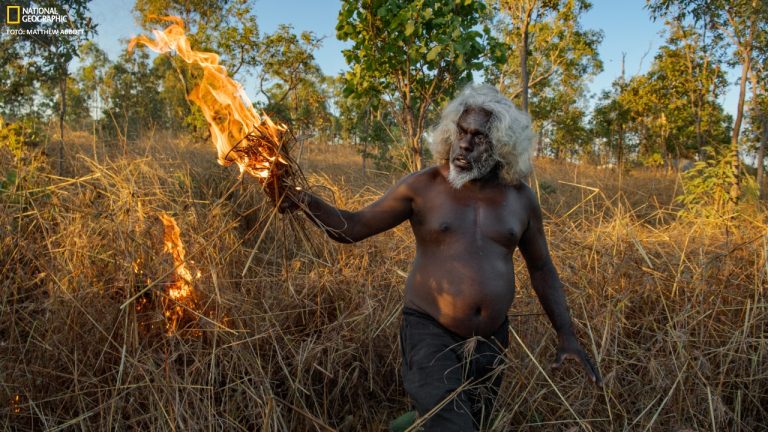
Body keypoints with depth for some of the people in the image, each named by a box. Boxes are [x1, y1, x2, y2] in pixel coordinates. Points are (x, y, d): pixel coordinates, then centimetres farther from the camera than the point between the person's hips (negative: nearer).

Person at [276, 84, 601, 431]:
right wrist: (306, 202, -24)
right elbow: (353, 227, -7)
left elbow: (541, 268, 10)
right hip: (430, 331, -4)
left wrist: (566, 334, 5)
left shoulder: (519, 197, 0)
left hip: (490, 341, 4)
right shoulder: (423, 186, -8)